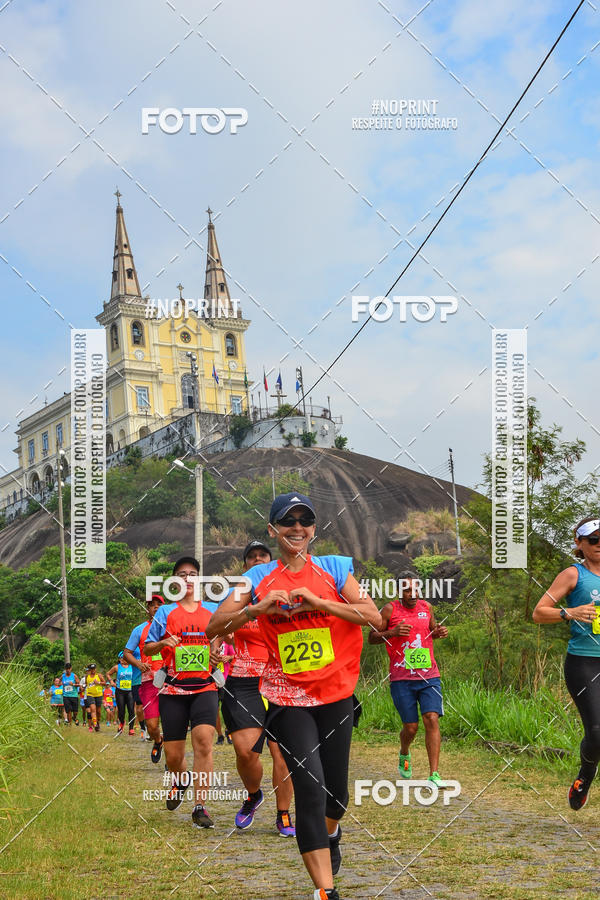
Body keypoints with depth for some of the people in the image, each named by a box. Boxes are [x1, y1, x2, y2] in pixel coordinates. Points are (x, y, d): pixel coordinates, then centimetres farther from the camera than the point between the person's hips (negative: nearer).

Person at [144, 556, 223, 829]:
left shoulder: (210, 611, 10)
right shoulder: (165, 612, 6)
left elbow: (219, 639, 23)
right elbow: (147, 648, 7)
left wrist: (216, 652, 1)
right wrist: (164, 643, -13)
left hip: (204, 686, 0)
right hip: (173, 688, 0)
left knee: (204, 739, -20)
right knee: (173, 753, 0)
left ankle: (200, 807, -14)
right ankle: (179, 783, 36)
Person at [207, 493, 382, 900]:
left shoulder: (334, 568, 3)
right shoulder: (259, 579, 3)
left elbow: (375, 617, -8)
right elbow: (214, 626, -1)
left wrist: (318, 602, -18)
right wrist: (258, 608, -17)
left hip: (335, 693, 1)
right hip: (288, 696, -1)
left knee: (336, 790, 10)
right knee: (309, 784, -14)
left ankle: (330, 833, 46)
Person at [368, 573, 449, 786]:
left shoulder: (426, 607, 10)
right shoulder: (390, 610, -1)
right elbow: (372, 638, 1)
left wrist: (439, 632, 4)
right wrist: (392, 633, -16)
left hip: (429, 676, 3)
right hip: (401, 679, -2)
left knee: (432, 719, -12)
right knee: (411, 727, 1)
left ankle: (434, 775, -12)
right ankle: (404, 754, 36)